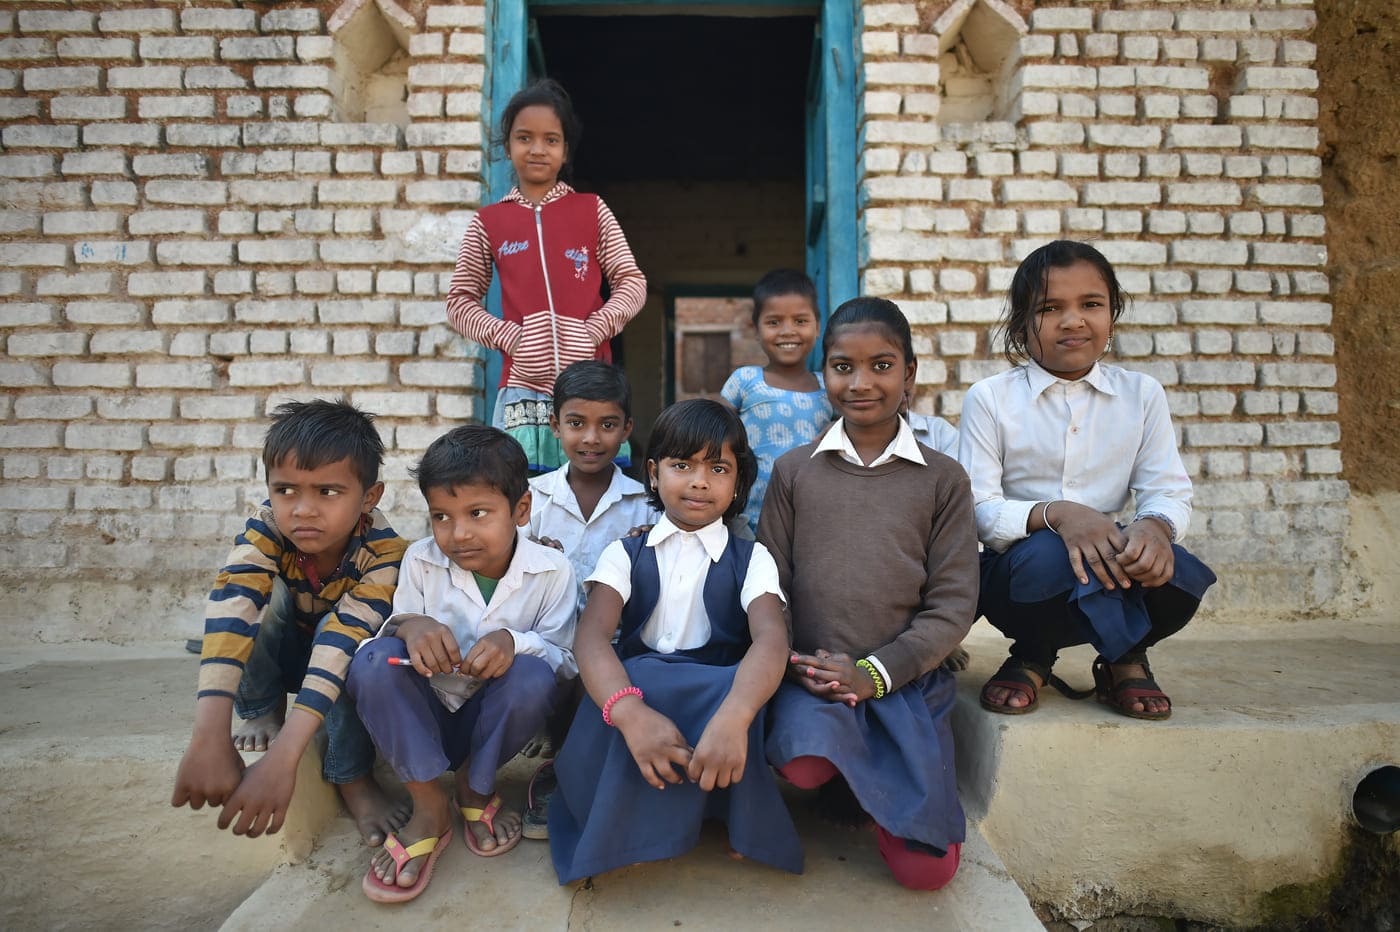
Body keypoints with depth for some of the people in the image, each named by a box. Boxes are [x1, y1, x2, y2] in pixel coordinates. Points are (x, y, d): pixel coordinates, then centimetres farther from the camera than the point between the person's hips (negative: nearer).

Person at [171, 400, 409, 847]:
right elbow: (230, 608, -44)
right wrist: (209, 737, -58)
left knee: (357, 645, -36)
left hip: (345, 663, -1)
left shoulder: (384, 552, -33)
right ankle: (263, 711, -5)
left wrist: (283, 757, -56)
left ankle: (352, 777, -14)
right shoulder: (266, 528, -29)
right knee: (267, 590, -29)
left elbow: (341, 642, -45)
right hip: (277, 656, 2)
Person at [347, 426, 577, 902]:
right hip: (422, 718, 1)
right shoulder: (420, 561, -8)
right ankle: (429, 806, -14)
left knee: (534, 676, -33)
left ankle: (475, 788, -3)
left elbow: (565, 660, -13)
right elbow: (390, 625, -6)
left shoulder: (551, 571, -13)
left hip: (493, 718, -1)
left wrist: (515, 641, -36)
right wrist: (409, 626, -31)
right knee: (373, 660, -27)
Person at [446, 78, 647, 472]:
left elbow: (632, 282, 7)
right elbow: (460, 299, 12)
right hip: (523, 385, 0)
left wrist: (595, 330, -9)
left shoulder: (592, 210, 8)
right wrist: (506, 336, -5)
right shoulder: (488, 222, 9)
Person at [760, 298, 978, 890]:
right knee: (804, 763, -32)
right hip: (811, 674, 0)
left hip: (907, 678, 0)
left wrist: (875, 673, -12)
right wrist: (794, 662, -11)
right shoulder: (794, 471, 6)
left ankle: (864, 782, 21)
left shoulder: (943, 479, 3)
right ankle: (849, 779, 4)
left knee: (925, 868, -8)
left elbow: (953, 603, -1)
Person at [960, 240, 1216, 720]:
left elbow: (1169, 492, 1)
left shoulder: (1141, 394, 6)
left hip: (1110, 566, 3)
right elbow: (979, 511, -10)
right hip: (1016, 573, -2)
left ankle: (1121, 656, 7)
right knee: (1048, 553, -36)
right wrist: (1055, 514, -29)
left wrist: (1154, 526, -23)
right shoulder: (990, 399, -4)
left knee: (1183, 579, -28)